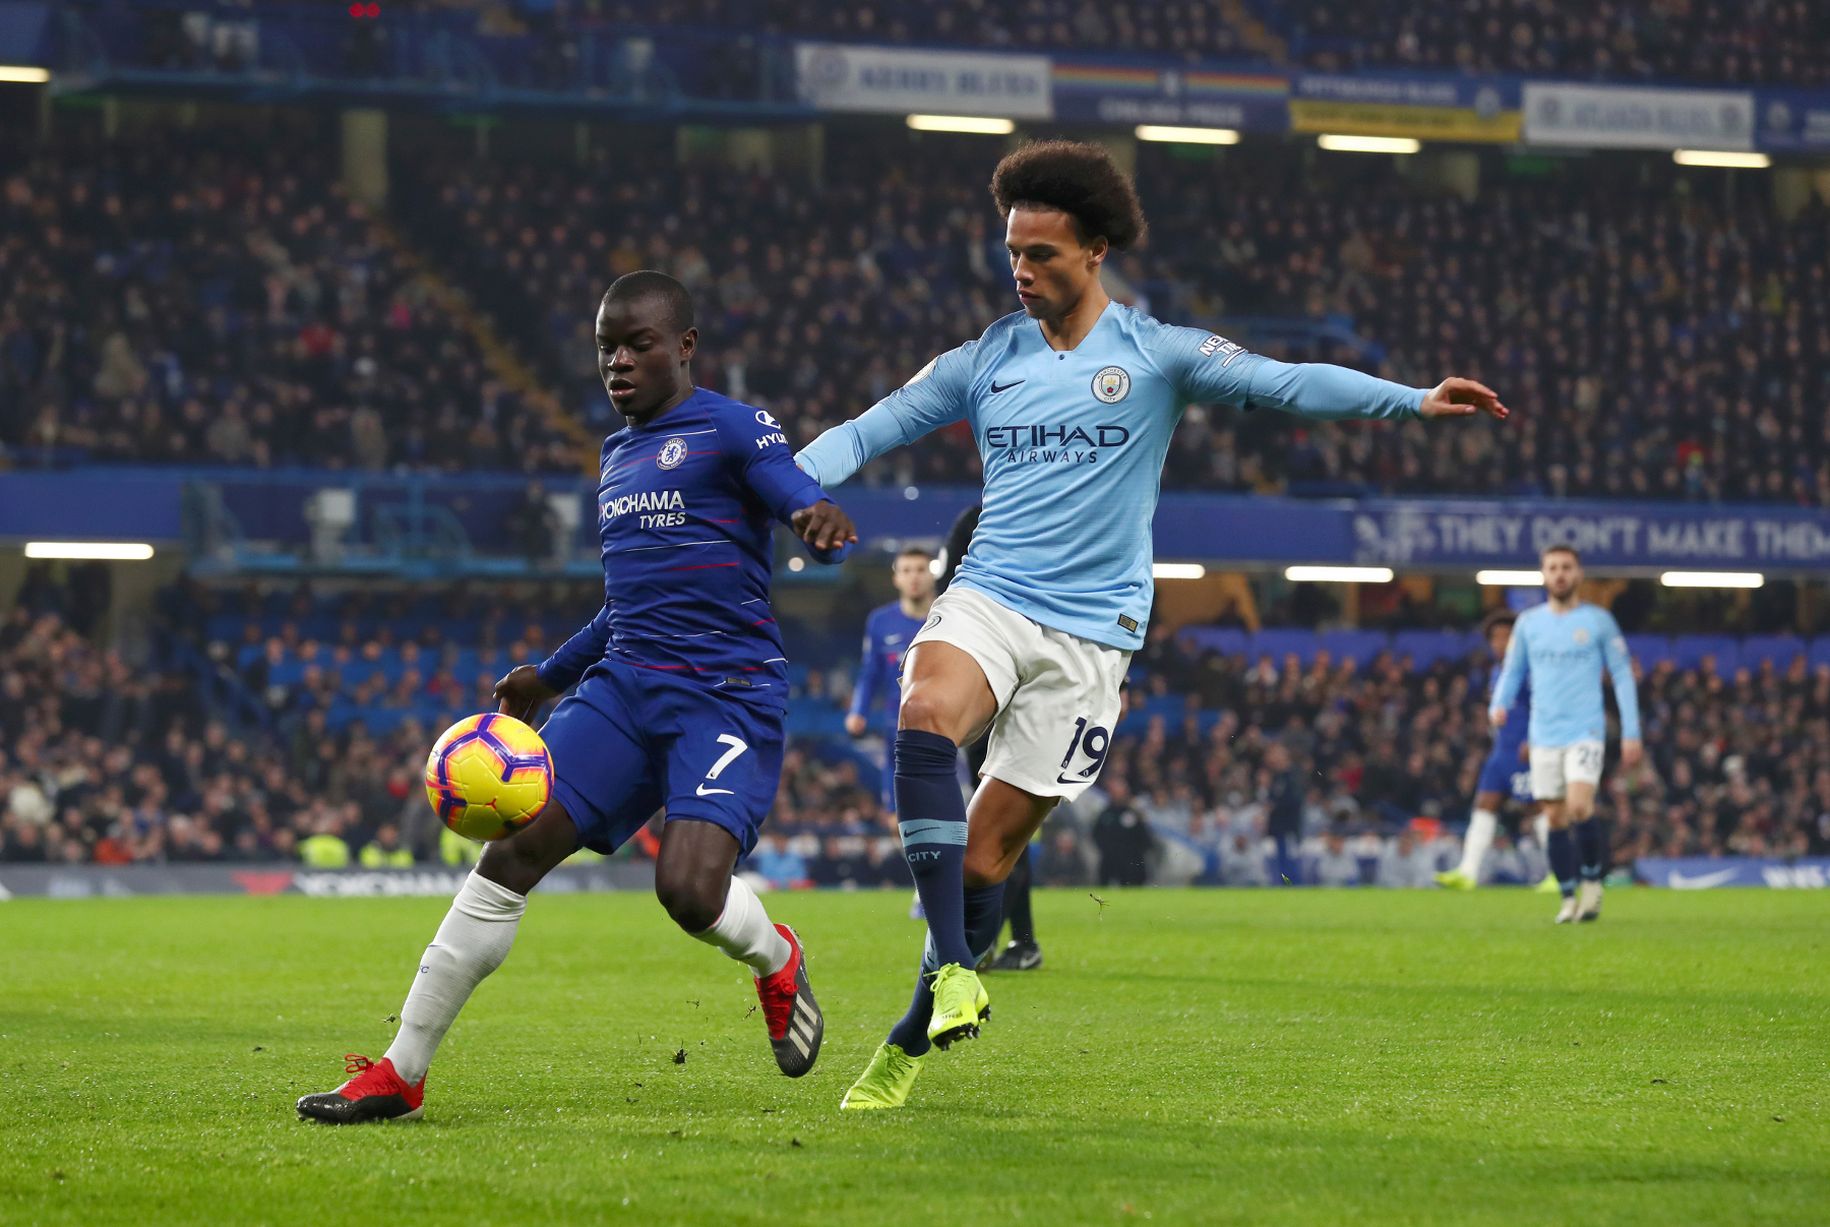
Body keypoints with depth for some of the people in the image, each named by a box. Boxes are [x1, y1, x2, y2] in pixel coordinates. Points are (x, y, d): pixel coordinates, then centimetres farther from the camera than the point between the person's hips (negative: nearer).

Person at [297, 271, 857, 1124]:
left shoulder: (733, 430, -4)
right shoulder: (617, 455, 19)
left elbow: (806, 502, -18)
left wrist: (821, 523, -42)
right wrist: (550, 675, 32)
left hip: (729, 694, -7)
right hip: (624, 685, 7)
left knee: (689, 891, -25)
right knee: (514, 850, -8)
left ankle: (776, 960, 14)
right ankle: (399, 1074, -3)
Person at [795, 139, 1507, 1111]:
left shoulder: (1153, 354, 1)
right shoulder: (984, 362, 10)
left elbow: (1287, 384, -9)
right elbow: (867, 431, 11)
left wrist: (1414, 401, -22)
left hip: (1087, 631, -2)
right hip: (987, 600, 2)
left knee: (985, 858, -2)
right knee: (924, 722, -32)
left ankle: (909, 1046, 15)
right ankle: (951, 968, -30)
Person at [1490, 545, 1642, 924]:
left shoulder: (1599, 621, 2)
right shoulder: (1529, 622, 8)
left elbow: (1622, 675, 5)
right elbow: (1512, 671, 15)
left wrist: (1631, 733, 0)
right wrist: (1500, 705, -7)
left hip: (1585, 732, -3)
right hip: (1544, 733, 3)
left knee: (1579, 807, -20)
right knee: (1555, 818, 2)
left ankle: (1592, 879, 1)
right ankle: (1569, 898, 12)